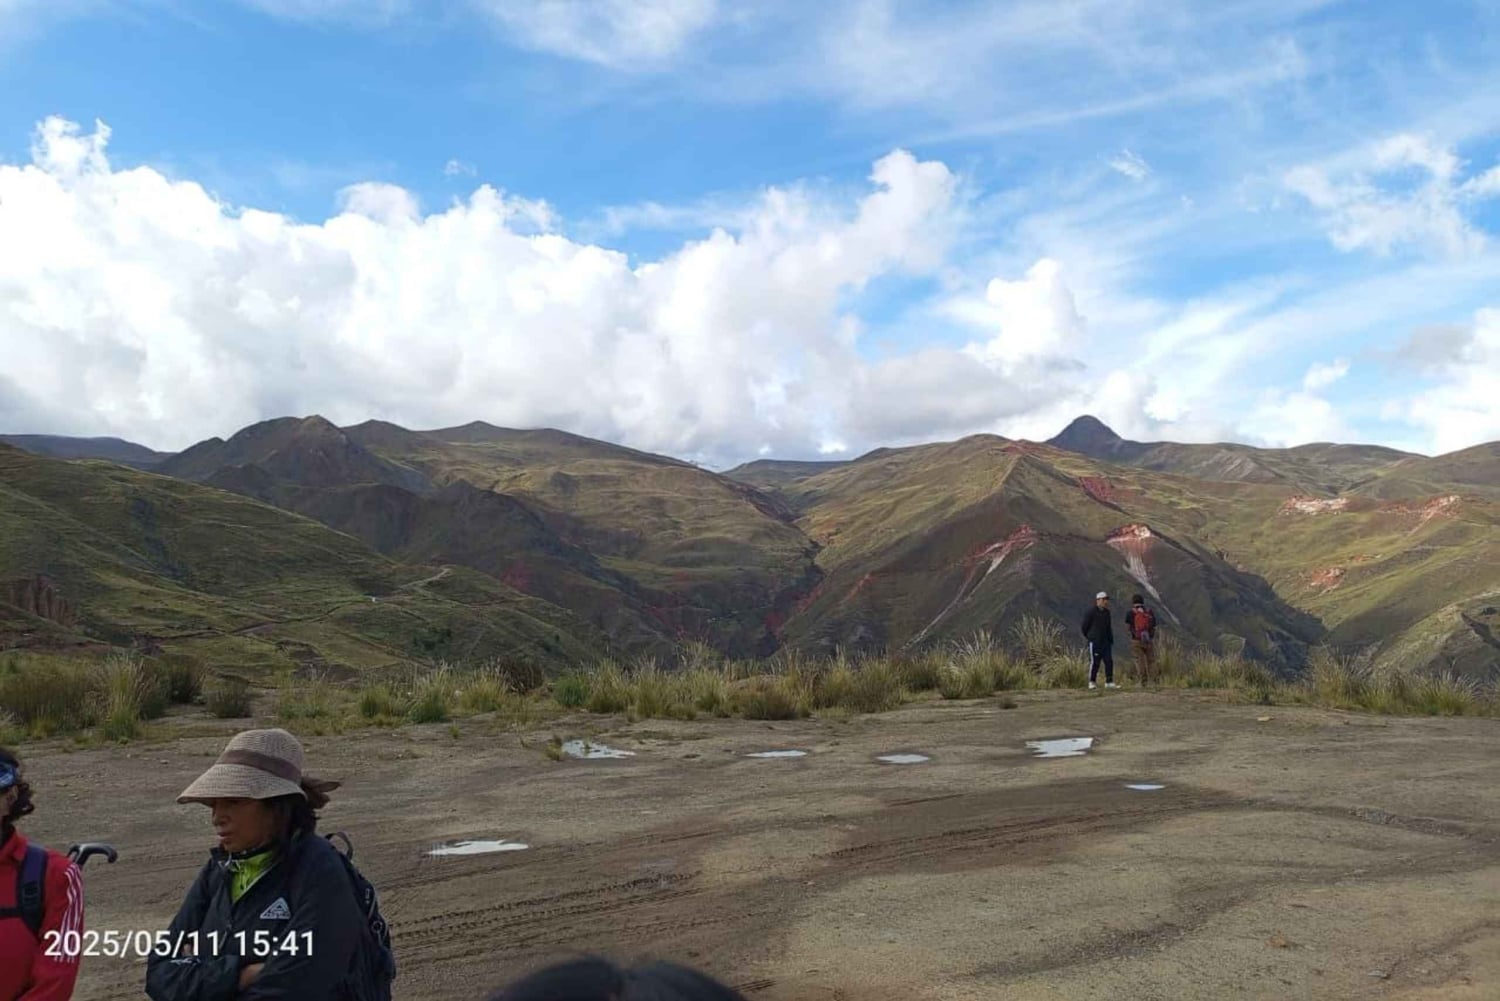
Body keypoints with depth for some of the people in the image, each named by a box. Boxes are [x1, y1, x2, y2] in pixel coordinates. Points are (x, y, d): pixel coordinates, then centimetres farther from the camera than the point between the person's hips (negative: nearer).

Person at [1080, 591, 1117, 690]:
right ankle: (1092, 682, 4)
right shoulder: (1091, 612, -8)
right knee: (1094, 662, -4)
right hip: (1095, 642, -6)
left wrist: (1111, 639, 12)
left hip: (1106, 641, 6)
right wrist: (1089, 637, 6)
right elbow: (1085, 627, -3)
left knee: (1109, 661, 2)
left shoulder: (1106, 612, 13)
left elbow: (1109, 627, 19)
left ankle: (1109, 682, 6)